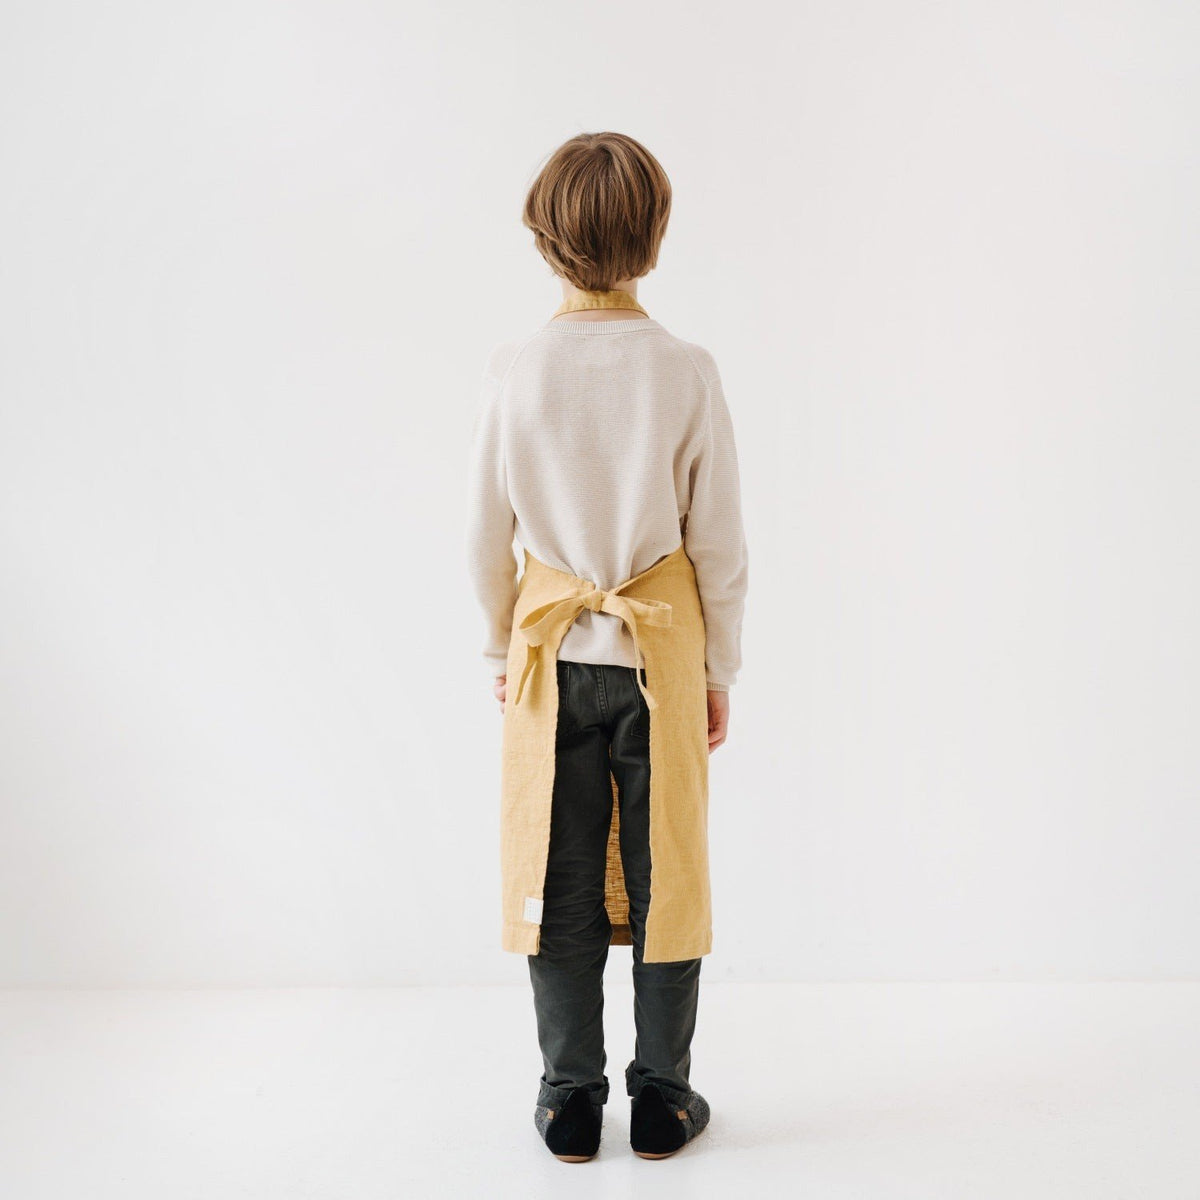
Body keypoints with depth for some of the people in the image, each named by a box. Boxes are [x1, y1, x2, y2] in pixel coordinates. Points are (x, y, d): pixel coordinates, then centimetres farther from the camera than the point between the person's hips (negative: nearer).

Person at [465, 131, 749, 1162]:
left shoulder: (513, 371, -8)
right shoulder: (688, 372, -10)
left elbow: (486, 538, -2)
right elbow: (720, 544, -5)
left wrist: (502, 647, 13)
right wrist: (720, 670, 7)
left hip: (552, 649, 1)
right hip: (660, 646, 0)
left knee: (558, 874, 12)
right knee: (664, 869, 12)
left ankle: (570, 1100, 24)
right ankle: (663, 1096, 24)